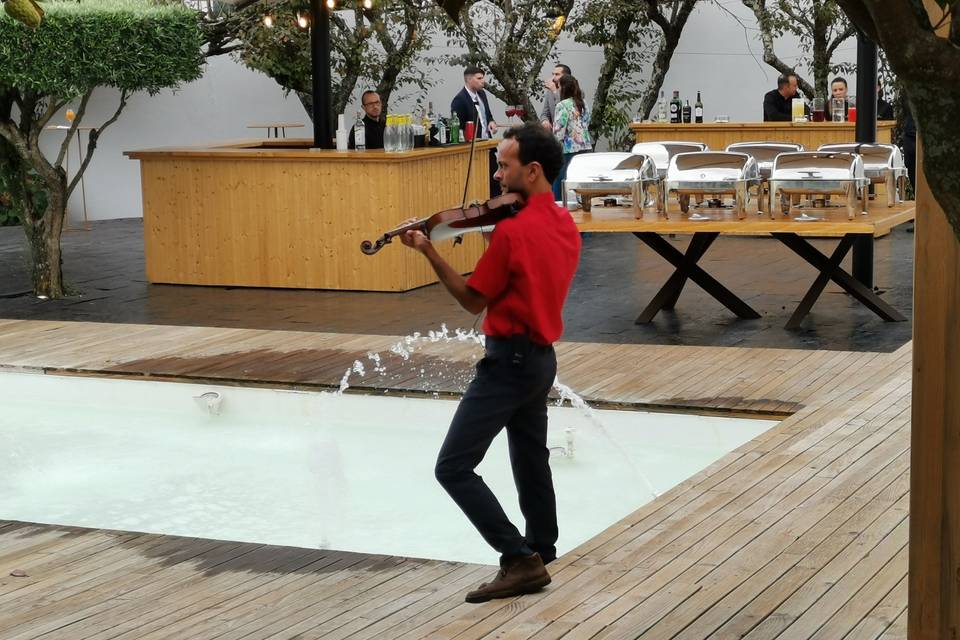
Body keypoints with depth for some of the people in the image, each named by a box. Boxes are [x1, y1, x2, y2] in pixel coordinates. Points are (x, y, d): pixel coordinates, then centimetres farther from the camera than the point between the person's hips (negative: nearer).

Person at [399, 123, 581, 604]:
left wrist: (429, 252, -8)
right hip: (542, 358, 10)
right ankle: (541, 554, 35)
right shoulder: (565, 225, 6)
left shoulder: (513, 230, -20)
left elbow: (473, 300, -12)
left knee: (454, 467, -8)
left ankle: (520, 560, -10)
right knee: (531, 460, 23)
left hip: (509, 360, -9)